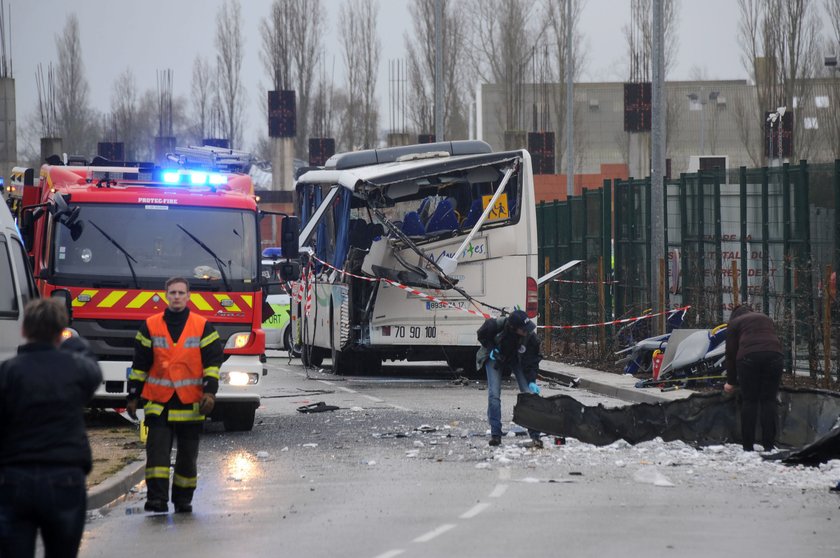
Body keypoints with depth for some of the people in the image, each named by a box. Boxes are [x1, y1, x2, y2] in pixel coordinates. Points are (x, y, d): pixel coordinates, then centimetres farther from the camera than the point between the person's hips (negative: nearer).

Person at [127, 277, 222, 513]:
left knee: (188, 455, 8)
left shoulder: (202, 327, 4)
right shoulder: (150, 327, 6)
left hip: (191, 404, 0)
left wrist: (209, 391, -10)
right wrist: (133, 396, 7)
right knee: (157, 451, -13)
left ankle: (183, 499, 19)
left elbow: (212, 361, 2)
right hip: (158, 403, 0)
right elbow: (140, 364, 9)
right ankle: (157, 498, -15)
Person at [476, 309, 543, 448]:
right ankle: (495, 435, -3)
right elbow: (482, 334, -10)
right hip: (495, 357, 0)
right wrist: (491, 349, -17)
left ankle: (535, 435, -7)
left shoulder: (530, 337, -32)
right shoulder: (496, 325, -35)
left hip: (517, 360, 0)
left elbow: (531, 362, -22)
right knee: (494, 395, -12)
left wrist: (531, 382, -31)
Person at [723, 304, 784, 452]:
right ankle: (769, 445, 1)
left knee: (749, 401, 3)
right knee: (768, 401, 6)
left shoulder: (734, 323, 21)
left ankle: (748, 446, 1)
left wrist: (731, 382, 22)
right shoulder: (766, 319, 33)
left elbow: (731, 353, 16)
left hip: (749, 357, -3)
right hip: (774, 356, 3)